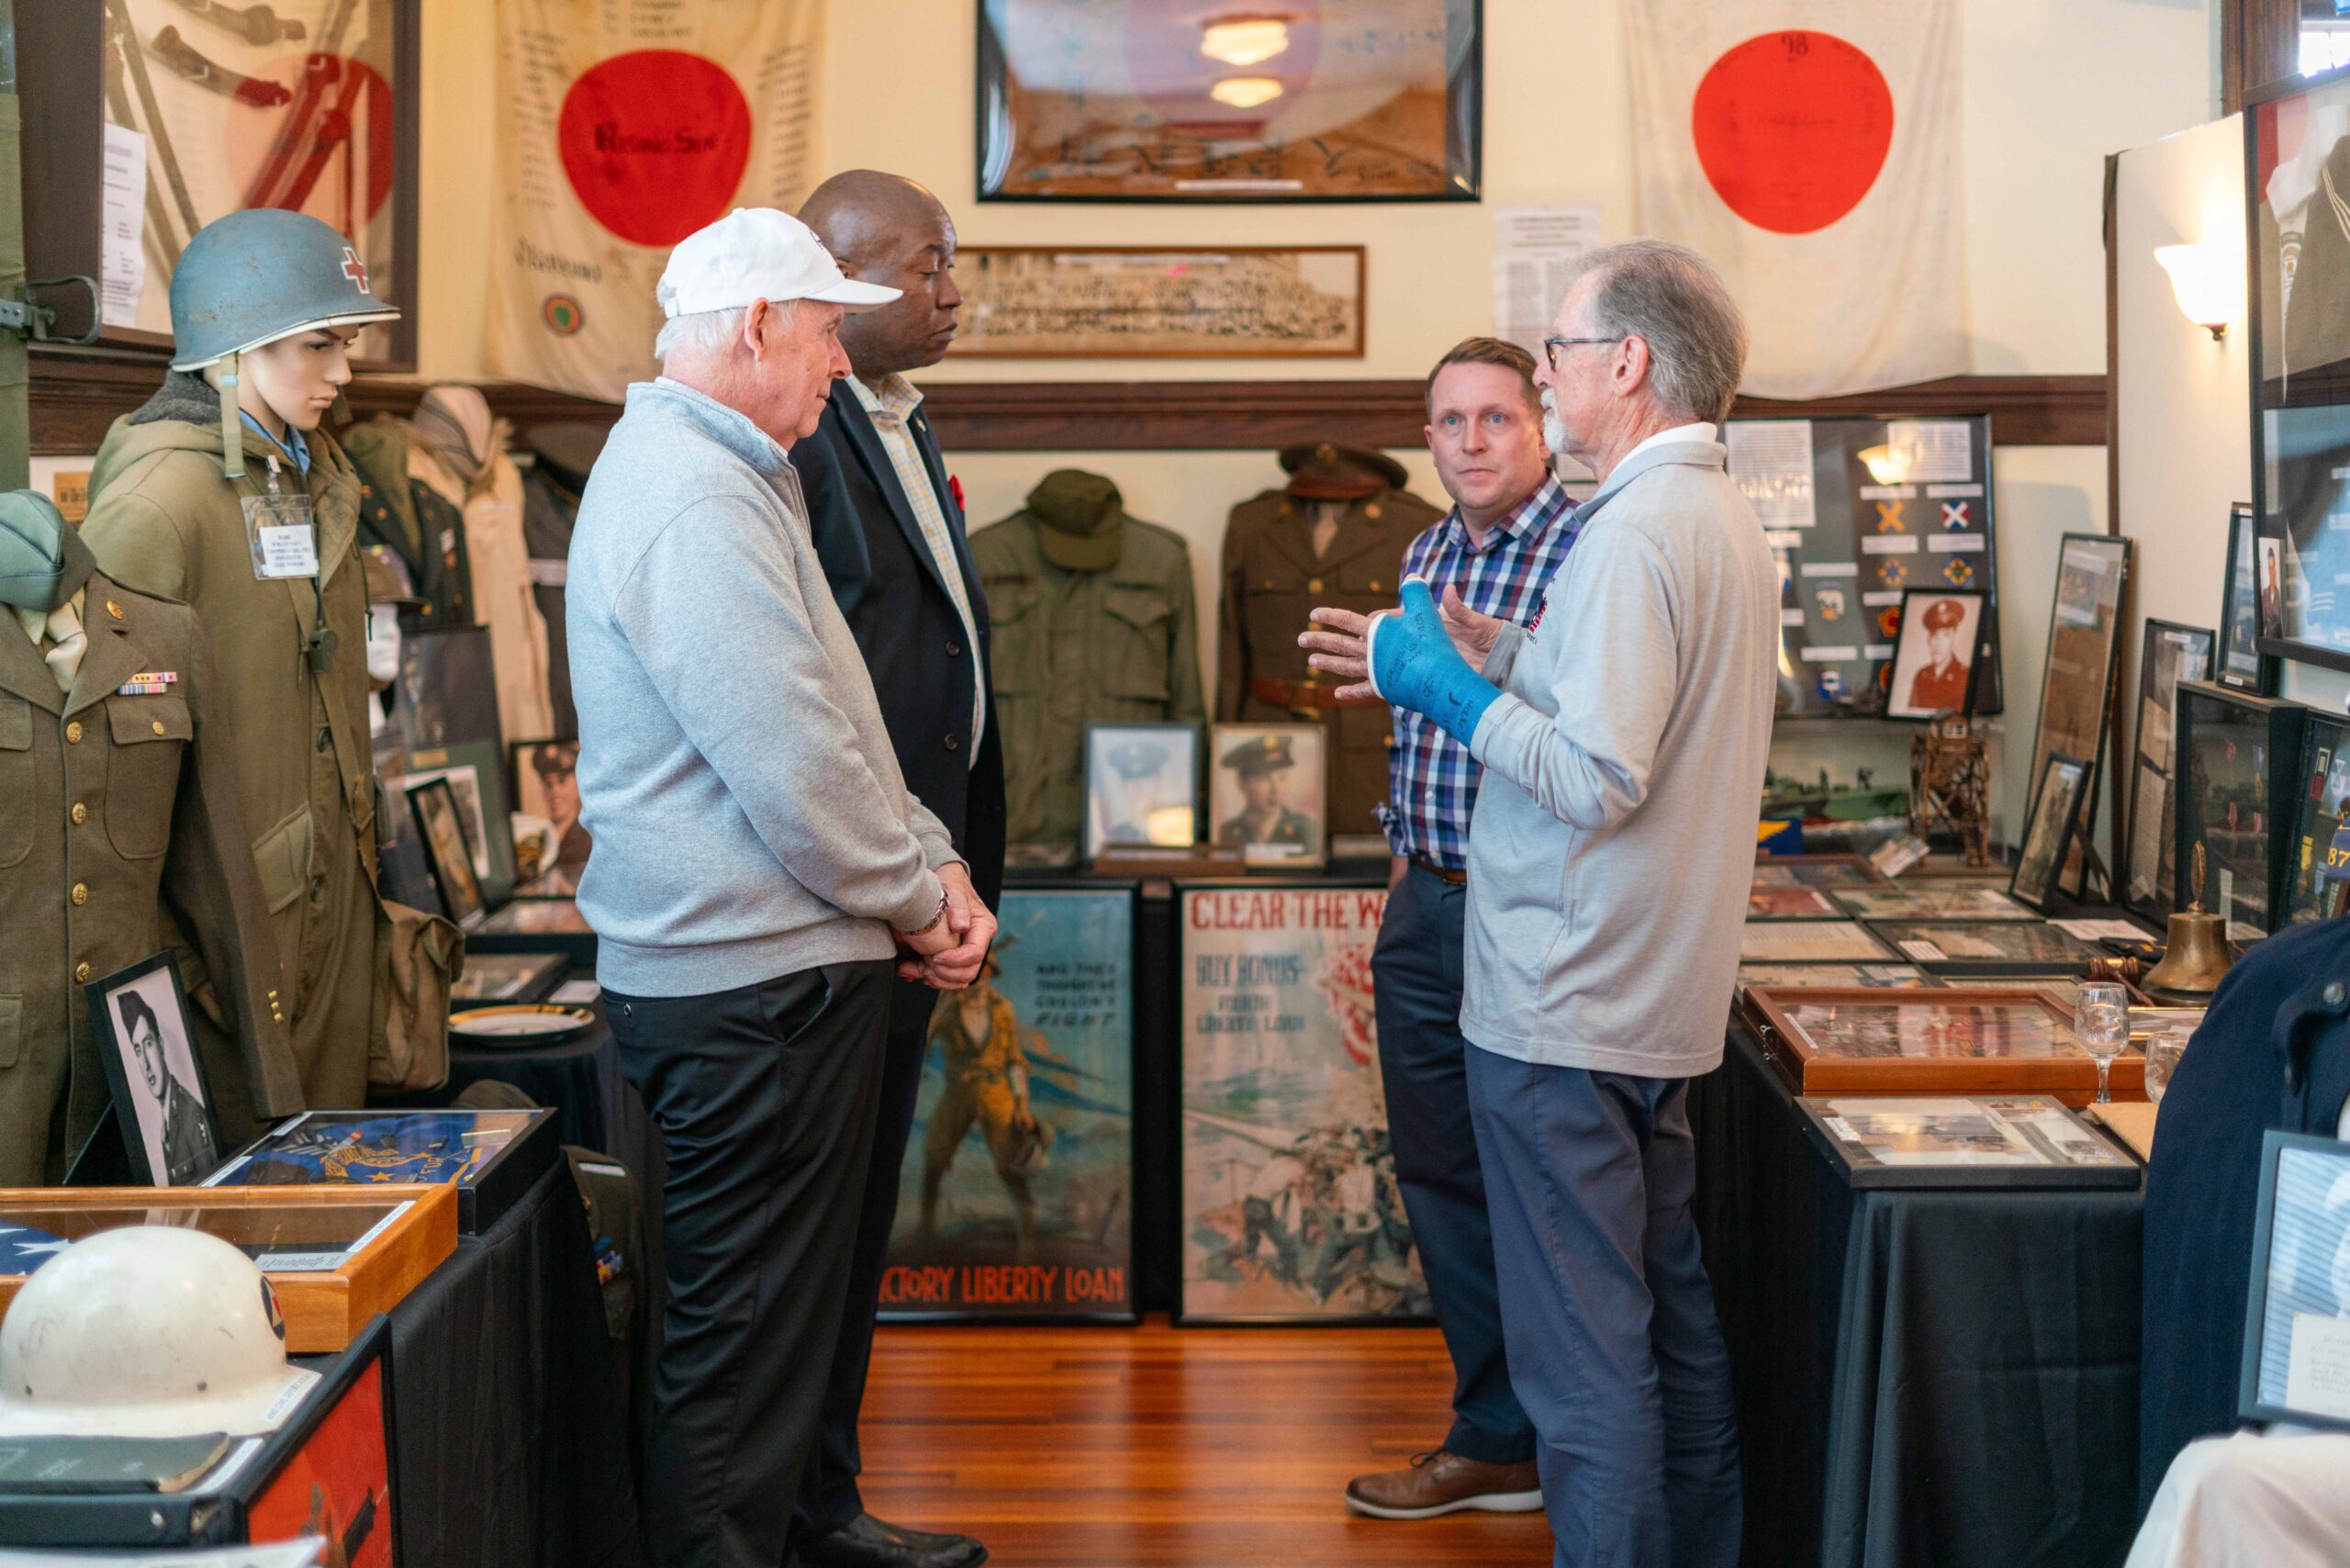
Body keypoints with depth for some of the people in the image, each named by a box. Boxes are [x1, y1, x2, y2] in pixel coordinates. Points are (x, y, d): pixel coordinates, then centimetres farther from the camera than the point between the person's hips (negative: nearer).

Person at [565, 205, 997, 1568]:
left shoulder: (731, 478, 17)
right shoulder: (693, 503, -18)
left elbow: (830, 717, 21)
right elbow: (793, 766, -22)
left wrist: (933, 858, 9)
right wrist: (919, 901, -8)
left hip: (784, 966, 11)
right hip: (754, 982, -11)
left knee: (783, 1312, 18)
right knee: (751, 1332, -2)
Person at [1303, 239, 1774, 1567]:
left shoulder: (1634, 533, -19)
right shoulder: (1727, 518, 13)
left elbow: (1597, 779, -24)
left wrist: (1450, 688, -13)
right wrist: (1495, 659, 13)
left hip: (1563, 1008, -10)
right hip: (1663, 1000, 10)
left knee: (1583, 1351, -2)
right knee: (1672, 1311, 19)